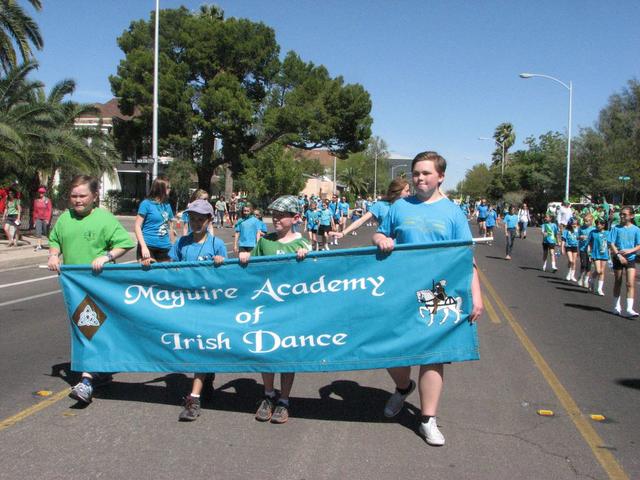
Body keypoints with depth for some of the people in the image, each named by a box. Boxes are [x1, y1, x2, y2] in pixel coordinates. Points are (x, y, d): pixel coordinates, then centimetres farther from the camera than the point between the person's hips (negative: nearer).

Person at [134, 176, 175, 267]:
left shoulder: (167, 205, 13)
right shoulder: (146, 203, -3)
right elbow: (137, 226, -7)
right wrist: (144, 246, -18)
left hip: (164, 249, 5)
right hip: (148, 246, -5)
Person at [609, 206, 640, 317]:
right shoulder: (616, 228, -2)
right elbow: (611, 244, -6)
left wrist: (630, 250, -19)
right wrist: (619, 255, -17)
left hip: (630, 259, 0)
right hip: (618, 258, 0)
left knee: (630, 284, -9)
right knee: (618, 282, 11)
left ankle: (629, 309, -10)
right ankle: (617, 306, 24)